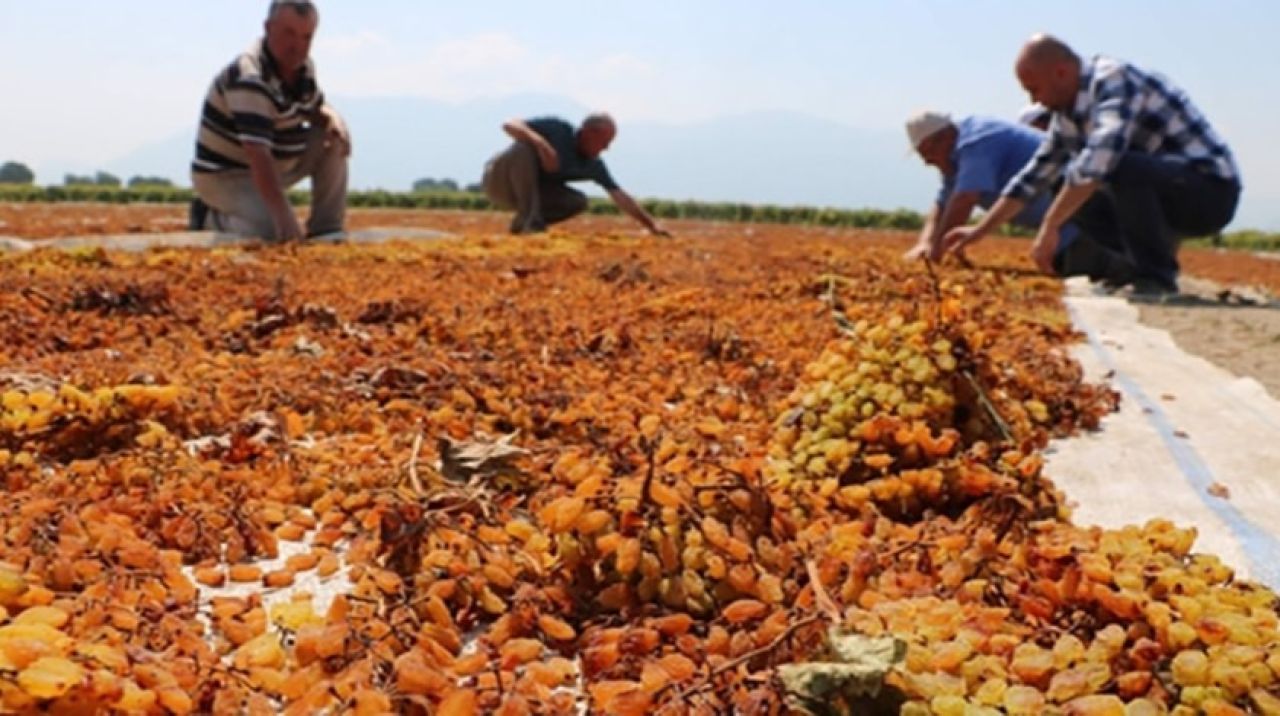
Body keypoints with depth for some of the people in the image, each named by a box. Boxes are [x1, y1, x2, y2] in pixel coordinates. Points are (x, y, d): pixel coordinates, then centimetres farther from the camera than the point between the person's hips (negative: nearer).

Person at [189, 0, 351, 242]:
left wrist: (332, 119, -10)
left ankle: (326, 230, -2)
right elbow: (257, 155, -36)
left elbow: (316, 109, 18)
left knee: (334, 139, -5)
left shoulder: (303, 66, 0)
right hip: (224, 175, -8)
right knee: (272, 231, -30)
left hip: (277, 164, 8)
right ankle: (208, 218, 1)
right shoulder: (250, 79, -27)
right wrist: (285, 217, -44)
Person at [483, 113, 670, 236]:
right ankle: (530, 219, -29)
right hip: (500, 180, -6)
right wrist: (540, 142, -42)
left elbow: (620, 197, -2)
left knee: (579, 201, -12)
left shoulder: (594, 166, -4)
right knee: (526, 148, -36)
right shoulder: (558, 129, -20)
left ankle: (522, 224, -1)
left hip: (527, 191, 6)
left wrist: (652, 225, -7)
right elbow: (509, 126, -25)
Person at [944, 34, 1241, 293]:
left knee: (1120, 166, -34)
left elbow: (1100, 157, -35)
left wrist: (1050, 226, -34)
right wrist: (980, 231, 15)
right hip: (1171, 197, 9)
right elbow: (1035, 173, 16)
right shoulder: (1068, 112, 8)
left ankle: (1156, 280, -20)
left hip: (1211, 189, -9)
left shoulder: (1113, 80, -19)